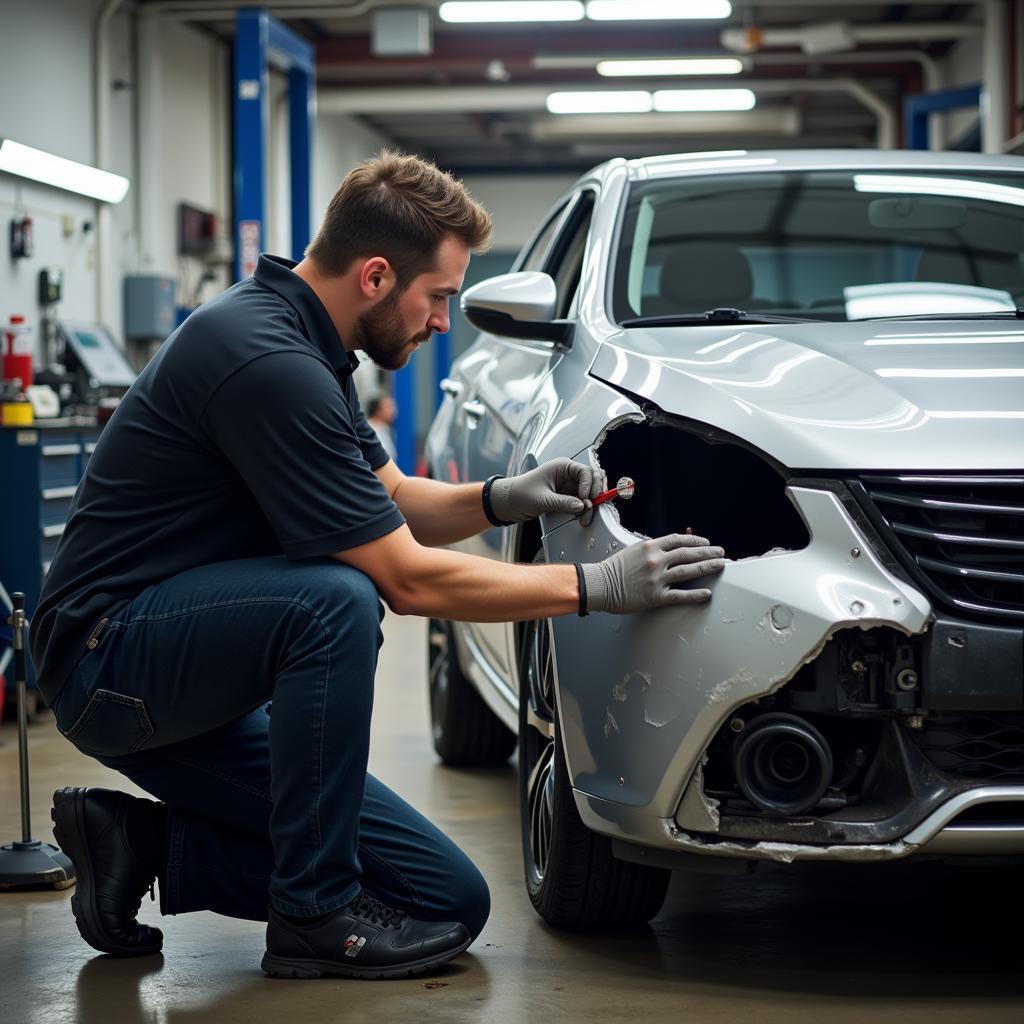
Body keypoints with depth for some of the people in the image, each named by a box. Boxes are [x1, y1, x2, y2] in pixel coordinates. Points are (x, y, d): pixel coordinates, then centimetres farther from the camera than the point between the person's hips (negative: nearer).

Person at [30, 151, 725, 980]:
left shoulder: (301, 342, 8)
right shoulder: (270, 365, -23)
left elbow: (392, 498, 20)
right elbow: (408, 578, -20)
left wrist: (499, 499, 0)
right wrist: (597, 587, -14)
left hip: (198, 689, 9)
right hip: (111, 656, -9)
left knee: (451, 902, 0)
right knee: (336, 601, -38)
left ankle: (146, 846, 8)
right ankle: (316, 916, -21)